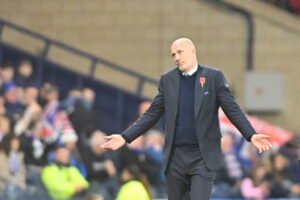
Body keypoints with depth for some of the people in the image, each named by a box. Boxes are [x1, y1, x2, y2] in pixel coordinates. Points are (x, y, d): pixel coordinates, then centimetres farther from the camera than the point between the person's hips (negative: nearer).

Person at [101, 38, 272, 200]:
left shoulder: (214, 77, 0)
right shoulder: (167, 80, 9)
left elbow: (233, 110, -3)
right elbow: (152, 115, 10)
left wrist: (251, 135, -17)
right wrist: (125, 137, 2)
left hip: (203, 157, -4)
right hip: (175, 156, 4)